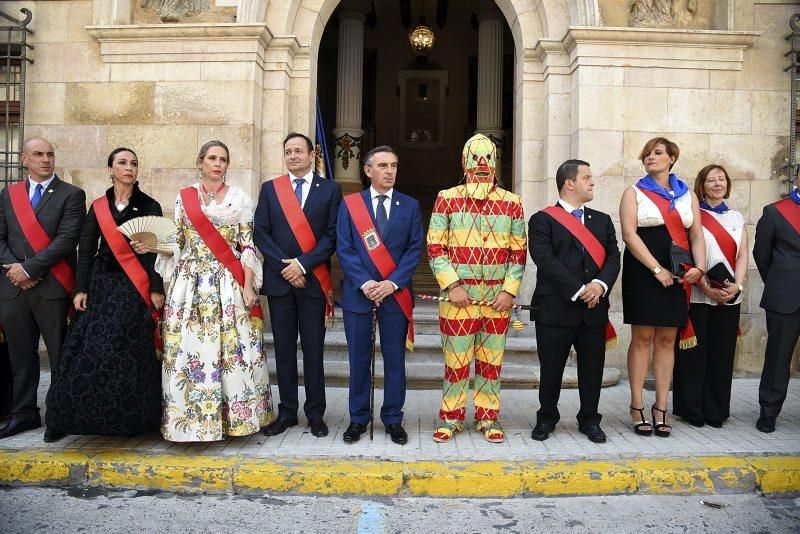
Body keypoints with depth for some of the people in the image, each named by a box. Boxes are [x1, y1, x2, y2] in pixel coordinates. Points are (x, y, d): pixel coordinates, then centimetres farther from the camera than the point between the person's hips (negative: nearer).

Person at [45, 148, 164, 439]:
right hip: (102, 284, 3)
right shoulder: (98, 207, 10)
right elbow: (86, 250, 8)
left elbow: (157, 249, -1)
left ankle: (132, 417, 9)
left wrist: (156, 289, -9)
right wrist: (80, 289, 1)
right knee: (93, 349, -1)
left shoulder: (149, 206, 4)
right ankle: (94, 414, 14)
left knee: (132, 351, -4)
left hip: (136, 287, -2)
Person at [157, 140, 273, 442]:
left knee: (233, 350, -2)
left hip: (229, 284, -1)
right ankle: (191, 418, 13)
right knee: (188, 350, 0)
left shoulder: (240, 198, 5)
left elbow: (247, 246, 1)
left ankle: (232, 415, 11)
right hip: (190, 284, 2)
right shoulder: (184, 198, 10)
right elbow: (176, 243, 12)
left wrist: (248, 286, -7)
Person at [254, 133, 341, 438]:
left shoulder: (330, 189, 4)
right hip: (278, 279, 2)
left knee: (313, 350, 4)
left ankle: (315, 414, 14)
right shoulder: (269, 189, 10)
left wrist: (302, 264, -13)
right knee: (284, 350, 8)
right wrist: (285, 267, -9)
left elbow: (332, 235, -3)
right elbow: (261, 233, 2)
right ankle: (287, 413, 18)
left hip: (313, 280, -2)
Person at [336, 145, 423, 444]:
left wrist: (393, 283, -12)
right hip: (358, 293, 0)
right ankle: (358, 418, 20)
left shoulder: (410, 206, 6)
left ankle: (393, 419, 19)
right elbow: (344, 248, -2)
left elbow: (414, 249, 1)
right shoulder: (349, 204, 4)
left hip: (396, 293, 1)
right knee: (358, 358, 7)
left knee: (394, 359, 6)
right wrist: (364, 283, -13)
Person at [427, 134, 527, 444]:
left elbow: (519, 252, 6)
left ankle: (488, 417, 23)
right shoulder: (447, 199, 1)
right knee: (456, 359, 4)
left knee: (492, 360, 10)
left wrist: (509, 291, -4)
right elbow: (435, 247, -2)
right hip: (458, 296, -2)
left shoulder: (511, 203, 6)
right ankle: (451, 417, 19)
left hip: (498, 298, 2)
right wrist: (452, 287, -10)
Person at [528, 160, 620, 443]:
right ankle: (546, 418, 24)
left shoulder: (602, 220, 16)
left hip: (595, 309, 5)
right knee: (551, 368, 6)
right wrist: (578, 290, -16)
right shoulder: (543, 220, -2)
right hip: (555, 309, -4)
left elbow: (613, 257, 6)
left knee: (592, 368, 10)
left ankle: (589, 420, 27)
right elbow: (546, 261, -13)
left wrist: (600, 284, -13)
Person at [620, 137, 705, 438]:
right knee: (642, 338, -2)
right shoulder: (635, 193, 4)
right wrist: (657, 269, -15)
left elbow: (697, 236, 11)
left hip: (678, 276, 3)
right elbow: (629, 235, -8)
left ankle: (661, 408, 12)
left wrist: (698, 267, -7)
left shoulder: (687, 195, 14)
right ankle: (637, 408, 6)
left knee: (667, 340, 5)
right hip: (643, 273, -3)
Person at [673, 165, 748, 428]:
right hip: (697, 295, -4)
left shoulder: (737, 218, 15)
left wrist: (737, 285, -7)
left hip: (729, 297, 4)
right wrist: (706, 287, -15)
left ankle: (716, 411, 17)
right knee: (694, 354, 1)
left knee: (722, 354, 7)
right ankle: (691, 409, 12)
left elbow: (743, 255, 8)